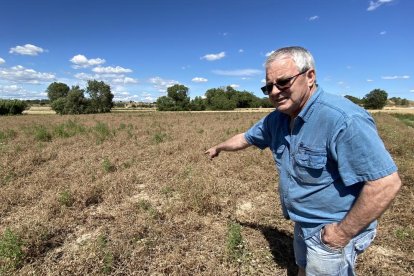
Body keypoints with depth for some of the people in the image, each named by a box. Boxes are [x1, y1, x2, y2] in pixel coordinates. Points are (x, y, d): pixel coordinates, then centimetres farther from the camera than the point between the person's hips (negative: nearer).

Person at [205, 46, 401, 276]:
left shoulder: (343, 119, -31)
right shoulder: (277, 119, -5)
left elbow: (386, 183, -30)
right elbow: (245, 138, 11)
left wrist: (344, 233, -22)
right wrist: (218, 147, 26)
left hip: (332, 232, -7)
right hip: (304, 223, 8)